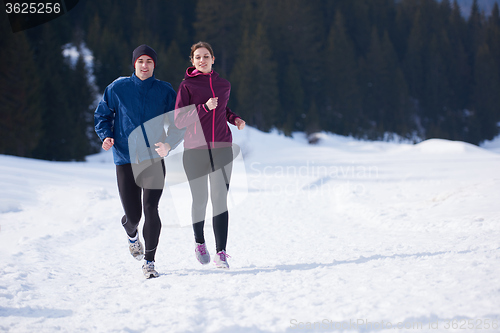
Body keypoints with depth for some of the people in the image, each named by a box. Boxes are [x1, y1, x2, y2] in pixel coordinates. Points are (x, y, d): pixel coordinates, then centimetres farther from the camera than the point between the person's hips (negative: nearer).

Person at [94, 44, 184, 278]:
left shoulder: (165, 91, 3)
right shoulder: (118, 88, 1)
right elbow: (102, 115, 11)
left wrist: (169, 144, -14)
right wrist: (106, 136, -9)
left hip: (154, 159, 0)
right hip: (126, 160, 0)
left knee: (150, 209, -12)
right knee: (133, 215, 1)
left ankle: (149, 261, 2)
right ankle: (132, 235, 40)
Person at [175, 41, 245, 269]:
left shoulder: (224, 85, 10)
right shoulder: (187, 85, -2)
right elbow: (179, 120, -8)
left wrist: (234, 118, 7)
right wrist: (204, 107, -20)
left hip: (221, 148, 2)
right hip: (195, 150, -2)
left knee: (220, 200, -6)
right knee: (200, 200, 6)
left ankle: (221, 253, -6)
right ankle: (199, 242, 31)